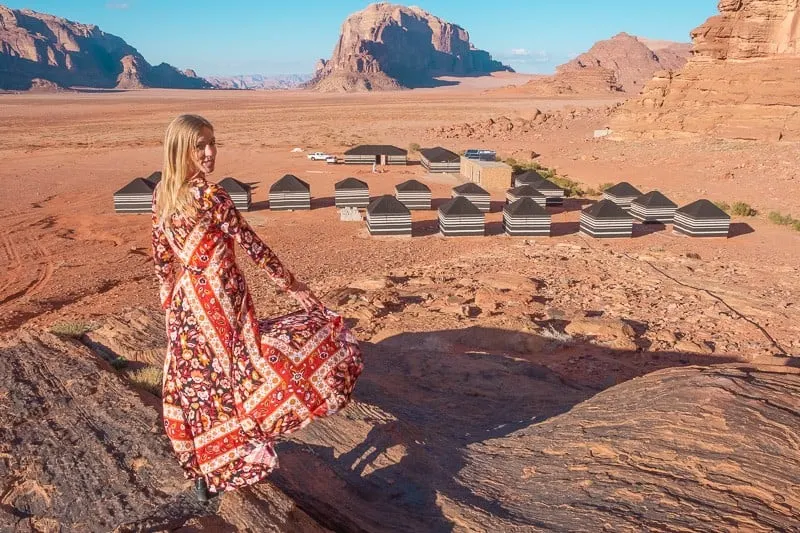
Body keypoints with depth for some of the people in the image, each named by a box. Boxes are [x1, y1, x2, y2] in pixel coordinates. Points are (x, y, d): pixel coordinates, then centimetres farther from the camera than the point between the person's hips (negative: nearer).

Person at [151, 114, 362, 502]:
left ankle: (202, 473, 31)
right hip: (221, 299, -7)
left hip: (185, 302, 7)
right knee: (233, 377, 8)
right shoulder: (212, 197, -21)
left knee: (195, 383, 16)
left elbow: (161, 255, 9)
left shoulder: (161, 194, 1)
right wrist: (292, 285, -7)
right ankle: (230, 469, 21)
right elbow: (253, 246, -16)